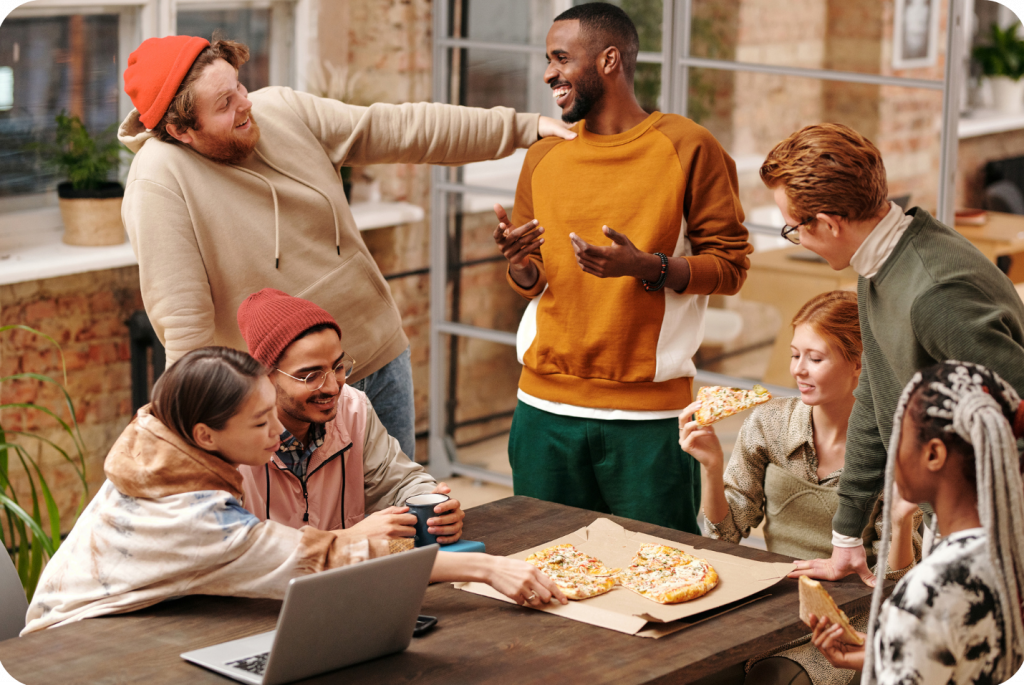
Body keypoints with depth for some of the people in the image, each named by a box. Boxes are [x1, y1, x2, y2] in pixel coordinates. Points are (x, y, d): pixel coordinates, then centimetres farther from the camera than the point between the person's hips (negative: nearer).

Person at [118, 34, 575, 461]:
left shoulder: (282, 110, -4)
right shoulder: (159, 181, -21)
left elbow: (403, 129, 2)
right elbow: (183, 326, -23)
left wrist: (524, 126, 2)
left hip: (380, 361, 6)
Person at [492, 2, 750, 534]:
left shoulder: (688, 147, -2)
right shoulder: (544, 157, 12)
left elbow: (729, 265, -4)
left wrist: (647, 266, -19)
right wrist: (517, 261, -5)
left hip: (649, 414, -4)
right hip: (546, 408, 4)